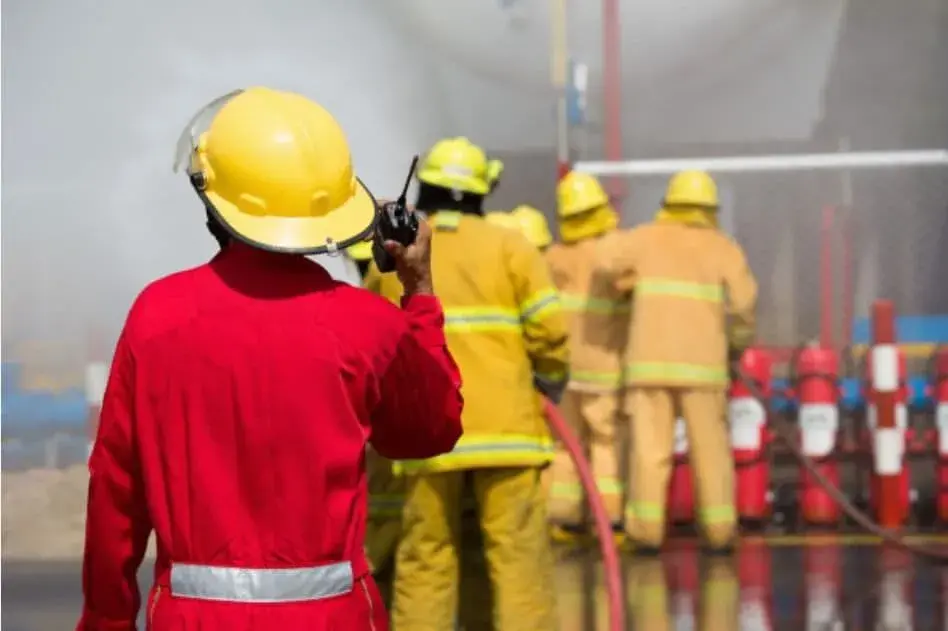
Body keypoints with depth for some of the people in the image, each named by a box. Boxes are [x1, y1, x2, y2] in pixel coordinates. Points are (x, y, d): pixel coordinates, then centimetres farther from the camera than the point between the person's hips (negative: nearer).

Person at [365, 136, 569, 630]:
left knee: (425, 559, 7)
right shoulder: (510, 247, 1)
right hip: (504, 424, -2)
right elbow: (548, 331, -5)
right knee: (519, 554, -2)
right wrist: (553, 381, 14)